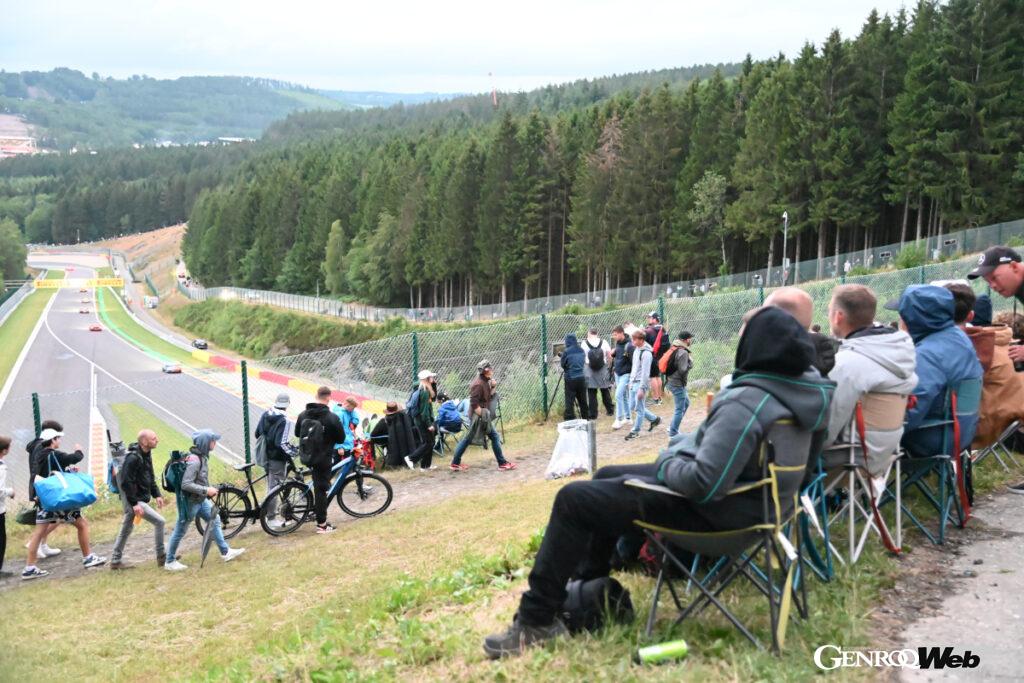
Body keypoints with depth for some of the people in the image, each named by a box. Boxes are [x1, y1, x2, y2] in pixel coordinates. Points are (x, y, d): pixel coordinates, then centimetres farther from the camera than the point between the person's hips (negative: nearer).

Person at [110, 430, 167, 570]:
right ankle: (161, 558, -4)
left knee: (126, 530, 17)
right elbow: (126, 483, -24)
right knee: (159, 521, -12)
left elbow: (150, 477, 18)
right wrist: (134, 503, -25)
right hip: (134, 500, -10)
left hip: (141, 498, 10)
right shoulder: (133, 458, -22)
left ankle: (115, 561, 29)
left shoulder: (146, 454, 8)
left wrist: (156, 495, 11)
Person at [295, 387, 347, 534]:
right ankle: (321, 524, 5)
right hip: (323, 457, -5)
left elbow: (297, 433, 14)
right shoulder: (332, 418, -17)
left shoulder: (303, 415, -1)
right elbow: (341, 439, -8)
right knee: (320, 489, 0)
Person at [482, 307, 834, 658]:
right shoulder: (808, 385, -2)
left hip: (713, 507, -10)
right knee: (605, 477, 23)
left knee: (574, 499, -5)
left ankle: (536, 619, 6)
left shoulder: (747, 403, -31)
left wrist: (666, 465, -14)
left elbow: (704, 483, -34)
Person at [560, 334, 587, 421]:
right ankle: (585, 418, 25)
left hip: (570, 379, -5)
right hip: (581, 377, 5)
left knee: (569, 401, -3)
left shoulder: (566, 352, -13)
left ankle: (569, 420, -6)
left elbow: (563, 365, -3)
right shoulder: (581, 350, 4)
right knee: (582, 400, 16)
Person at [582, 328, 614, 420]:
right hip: (603, 370, 2)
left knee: (591, 393, 2)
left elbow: (582, 357, -2)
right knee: (605, 391, 15)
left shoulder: (584, 343, -4)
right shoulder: (603, 342, -1)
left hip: (589, 370, -2)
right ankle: (610, 410, 25)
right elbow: (610, 355, -1)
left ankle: (592, 414, 3)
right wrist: (608, 364, 14)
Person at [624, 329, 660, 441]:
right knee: (634, 406, 14)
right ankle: (654, 419, 29)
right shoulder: (636, 350, 10)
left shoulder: (646, 353, -18)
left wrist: (642, 388, -20)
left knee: (639, 408, -1)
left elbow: (645, 372, -19)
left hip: (641, 383, -9)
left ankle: (635, 431, 8)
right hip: (633, 383, 9)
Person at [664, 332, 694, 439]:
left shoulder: (674, 349, 9)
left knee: (686, 403, 24)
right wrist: (691, 363, -8)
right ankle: (673, 434, 9)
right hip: (678, 384, -10)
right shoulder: (683, 352, -19)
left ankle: (672, 427, 26)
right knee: (680, 409, 1)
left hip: (670, 381, 10)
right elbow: (683, 370, -23)